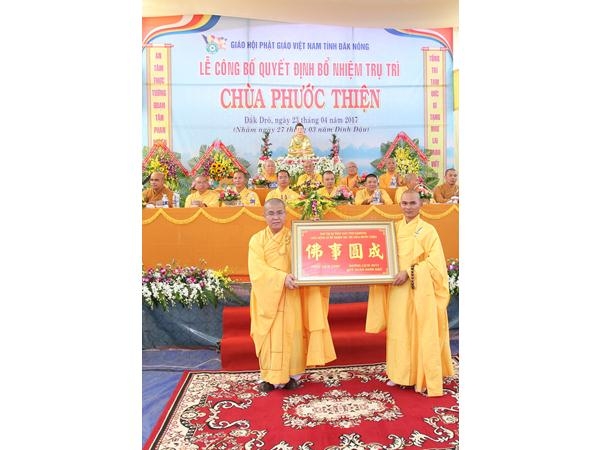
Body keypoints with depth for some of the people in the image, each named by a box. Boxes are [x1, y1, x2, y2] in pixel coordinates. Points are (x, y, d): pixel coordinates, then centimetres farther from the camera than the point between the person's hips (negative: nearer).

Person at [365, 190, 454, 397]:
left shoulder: (428, 230, -6)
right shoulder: (394, 228, 9)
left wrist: (409, 272, -19)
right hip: (397, 289, 5)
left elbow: (435, 261, -13)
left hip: (420, 291, -5)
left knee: (422, 333, 2)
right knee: (398, 331, 11)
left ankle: (424, 378, 14)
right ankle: (400, 373, 25)